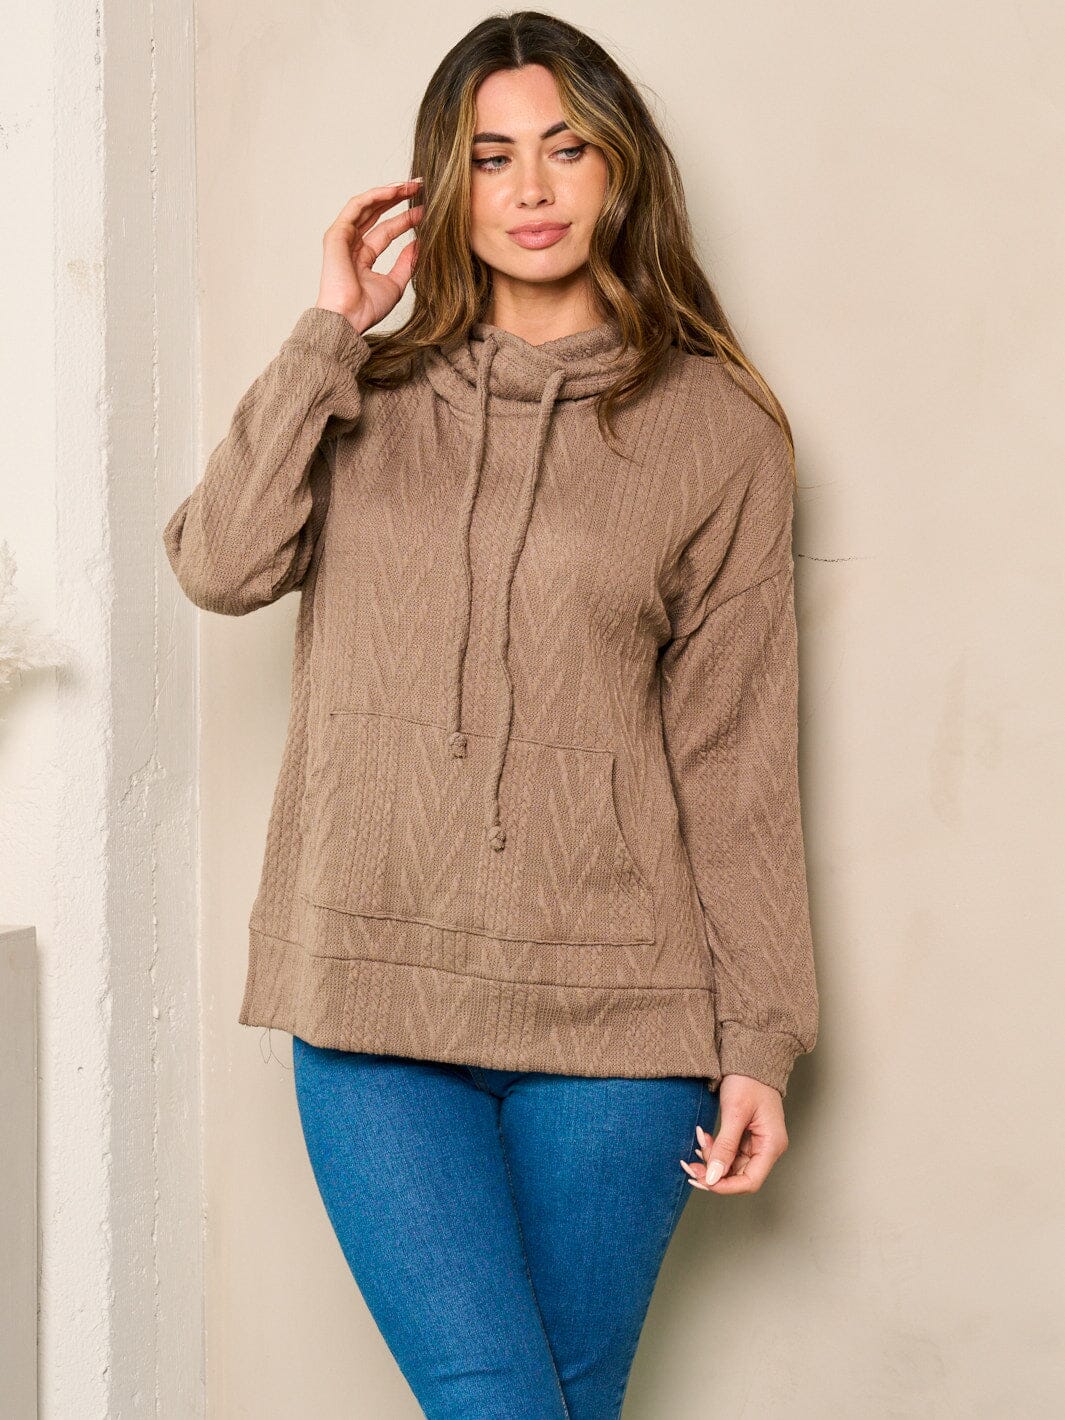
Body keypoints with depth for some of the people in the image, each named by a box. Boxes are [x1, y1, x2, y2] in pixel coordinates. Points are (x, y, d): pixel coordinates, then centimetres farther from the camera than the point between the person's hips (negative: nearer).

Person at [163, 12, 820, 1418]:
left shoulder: (718, 430, 2)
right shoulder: (371, 396, 10)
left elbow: (739, 758, 1)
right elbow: (218, 564, -7)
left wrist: (759, 1041, 0)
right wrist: (329, 331, -5)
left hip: (615, 1004, -1)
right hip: (376, 993, 1)